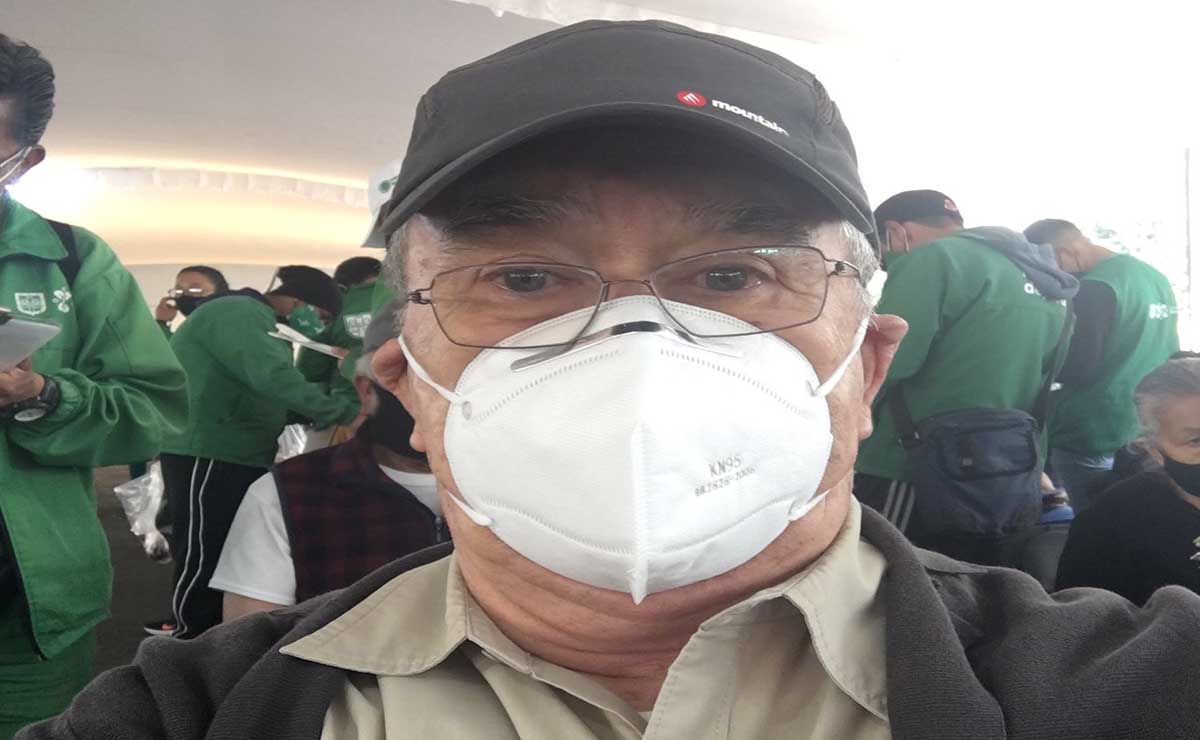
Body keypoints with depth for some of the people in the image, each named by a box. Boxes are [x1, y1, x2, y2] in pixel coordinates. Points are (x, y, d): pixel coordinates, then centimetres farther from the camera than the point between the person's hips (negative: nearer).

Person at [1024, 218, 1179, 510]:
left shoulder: (1095, 288, -17)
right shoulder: (1156, 277, 12)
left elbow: (1076, 369, -20)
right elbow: (1170, 356, 19)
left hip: (1093, 442, -9)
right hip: (1147, 436, 9)